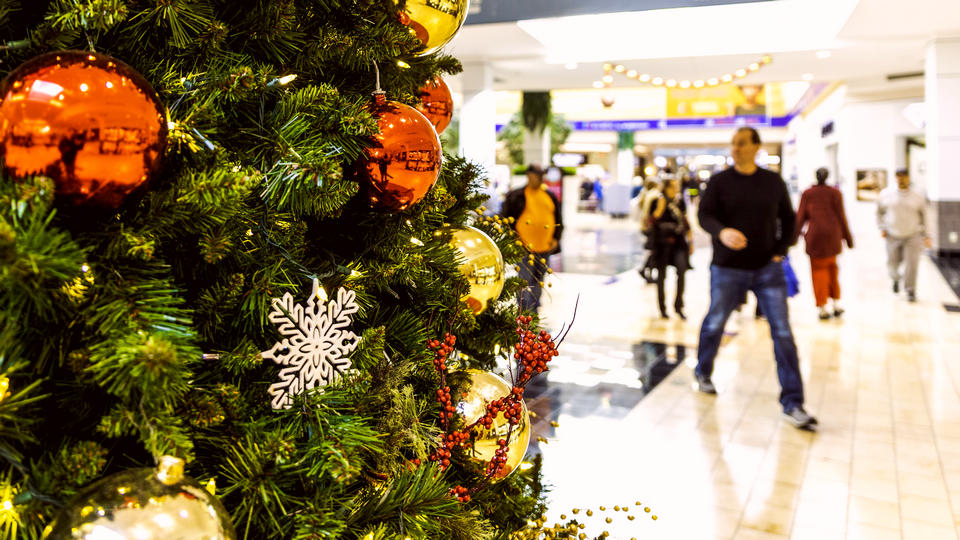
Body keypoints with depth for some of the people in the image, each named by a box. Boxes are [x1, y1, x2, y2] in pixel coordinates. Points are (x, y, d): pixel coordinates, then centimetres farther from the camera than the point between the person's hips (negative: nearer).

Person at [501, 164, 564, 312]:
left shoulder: (550, 197, 14)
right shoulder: (516, 196, -1)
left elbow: (558, 220, 22)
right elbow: (505, 218, 1)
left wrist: (556, 238, 10)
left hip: (545, 248, 5)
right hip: (524, 247, -5)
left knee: (538, 281, 14)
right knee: (525, 281, -11)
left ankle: (534, 312, 27)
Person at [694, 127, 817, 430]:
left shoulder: (773, 182, 4)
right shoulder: (720, 181, -2)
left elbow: (788, 218, 14)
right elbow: (704, 215, -12)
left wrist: (781, 250, 2)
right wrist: (722, 232, -33)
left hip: (767, 269, 1)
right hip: (727, 269, -1)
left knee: (782, 332, -5)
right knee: (714, 324, 13)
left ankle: (792, 405, 0)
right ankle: (703, 373, 41)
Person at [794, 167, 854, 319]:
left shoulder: (807, 194, 2)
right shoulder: (835, 193, 2)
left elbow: (800, 216, 1)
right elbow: (841, 216, 2)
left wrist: (795, 236, 7)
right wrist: (847, 237, 9)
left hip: (814, 235, -1)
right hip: (832, 234, 1)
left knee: (819, 269, 3)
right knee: (832, 267, 17)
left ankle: (822, 308, 0)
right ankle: (836, 303, 14)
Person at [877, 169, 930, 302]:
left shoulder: (918, 197, -2)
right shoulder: (885, 195, -2)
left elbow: (923, 216, 9)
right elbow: (880, 212, 11)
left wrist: (925, 235, 7)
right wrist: (882, 228, -1)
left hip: (912, 236, -1)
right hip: (893, 236, 1)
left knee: (912, 263, -11)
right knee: (893, 262, 9)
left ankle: (911, 291, 2)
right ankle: (896, 278, 43)